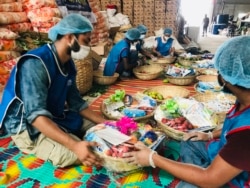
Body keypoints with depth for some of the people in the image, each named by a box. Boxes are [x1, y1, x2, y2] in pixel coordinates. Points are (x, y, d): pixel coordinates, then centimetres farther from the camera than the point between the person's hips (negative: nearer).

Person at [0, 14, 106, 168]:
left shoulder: (68, 64, 0)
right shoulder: (35, 63, -27)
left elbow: (77, 103, 4)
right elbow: (35, 115, -34)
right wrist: (74, 145, -43)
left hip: (56, 117, 8)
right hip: (27, 125, -7)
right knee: (74, 154, -28)